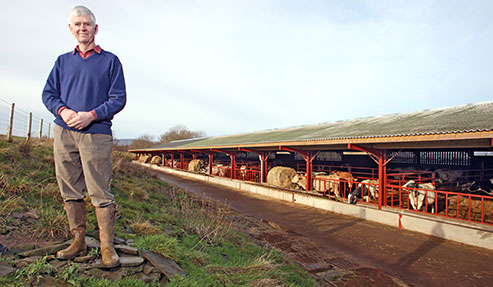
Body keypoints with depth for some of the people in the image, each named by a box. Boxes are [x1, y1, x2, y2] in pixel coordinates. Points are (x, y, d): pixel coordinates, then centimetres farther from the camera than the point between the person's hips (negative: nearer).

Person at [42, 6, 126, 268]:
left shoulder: (110, 61, 8)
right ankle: (78, 241, 19)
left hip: (96, 133, -4)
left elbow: (119, 98, 1)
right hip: (63, 132, 4)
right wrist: (62, 110, -8)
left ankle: (107, 247, 2)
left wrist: (91, 115, -13)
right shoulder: (63, 61, 18)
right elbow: (48, 93, 14)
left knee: (100, 193, -6)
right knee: (70, 191, 7)